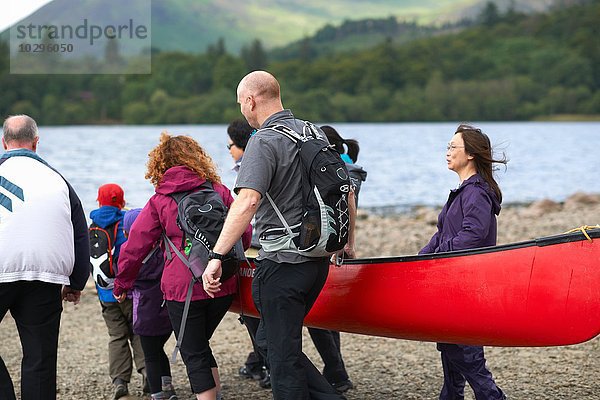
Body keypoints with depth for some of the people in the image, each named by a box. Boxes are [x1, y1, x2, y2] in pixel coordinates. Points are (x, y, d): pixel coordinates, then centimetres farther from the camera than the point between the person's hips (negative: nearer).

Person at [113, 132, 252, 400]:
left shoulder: (159, 201, 1)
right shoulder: (219, 191, 5)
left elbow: (135, 245, 3)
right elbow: (244, 232, 9)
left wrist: (122, 284, 16)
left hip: (182, 288, -4)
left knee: (194, 354, 5)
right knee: (200, 343, 23)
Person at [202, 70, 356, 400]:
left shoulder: (263, 142, -14)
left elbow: (247, 202, -28)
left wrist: (216, 256, -31)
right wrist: (348, 242, 29)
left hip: (281, 264, -8)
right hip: (318, 261, 8)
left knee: (281, 353, 2)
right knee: (270, 340, 20)